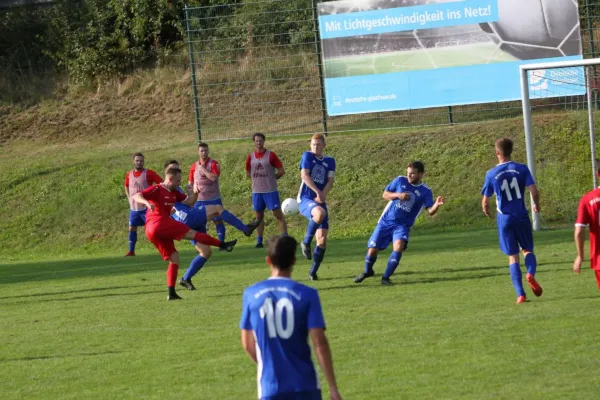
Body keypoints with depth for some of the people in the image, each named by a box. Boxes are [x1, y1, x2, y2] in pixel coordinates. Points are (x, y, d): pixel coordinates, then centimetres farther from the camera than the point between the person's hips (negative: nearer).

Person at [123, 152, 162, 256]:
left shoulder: (148, 173, -11)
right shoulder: (129, 174, 6)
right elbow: (126, 186, 25)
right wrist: (129, 198, 12)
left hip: (146, 207, -5)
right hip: (133, 207, 5)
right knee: (132, 228, 9)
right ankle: (131, 251, 19)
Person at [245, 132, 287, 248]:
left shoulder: (271, 155, -5)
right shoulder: (250, 157, 6)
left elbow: (281, 171, -3)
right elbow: (248, 173, 18)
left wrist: (272, 178, 1)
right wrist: (258, 179, 7)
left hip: (271, 191, -4)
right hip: (256, 191, 4)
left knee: (278, 214, -6)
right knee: (259, 216, 9)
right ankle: (259, 241, 14)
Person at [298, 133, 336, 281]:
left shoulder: (330, 161, 14)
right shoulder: (307, 156, 2)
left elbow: (330, 181, 3)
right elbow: (304, 175, -10)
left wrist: (322, 195, -16)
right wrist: (317, 191, -22)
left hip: (320, 202, 5)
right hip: (305, 199, -5)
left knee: (322, 239, -3)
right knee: (320, 213, -39)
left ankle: (313, 272, 10)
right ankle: (306, 243, -18)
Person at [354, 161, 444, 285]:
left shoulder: (425, 191, -5)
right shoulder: (400, 181, -1)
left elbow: (430, 211, -14)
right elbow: (385, 194, 5)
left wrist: (437, 205, -36)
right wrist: (398, 195, -14)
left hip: (403, 225, -2)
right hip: (386, 222, 2)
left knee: (399, 246, -29)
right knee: (372, 250, 1)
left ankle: (386, 277, -17)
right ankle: (368, 272, 33)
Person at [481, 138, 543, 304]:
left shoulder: (491, 174, -4)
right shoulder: (522, 169, -4)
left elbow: (485, 201, 1)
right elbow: (534, 191, -9)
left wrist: (487, 211, 24)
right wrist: (536, 205, 13)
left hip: (504, 219, 0)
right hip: (522, 216, 0)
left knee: (513, 256, 6)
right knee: (528, 250, 17)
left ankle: (520, 294, -3)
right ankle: (531, 273, -16)